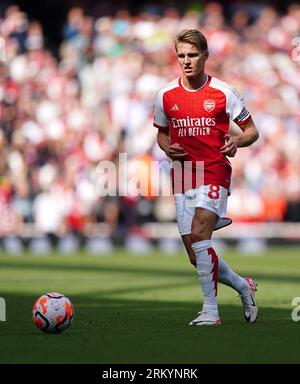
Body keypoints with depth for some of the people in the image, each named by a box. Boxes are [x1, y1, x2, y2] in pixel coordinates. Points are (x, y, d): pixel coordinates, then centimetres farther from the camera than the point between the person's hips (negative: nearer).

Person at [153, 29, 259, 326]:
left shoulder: (222, 92, -1)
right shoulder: (166, 95, 7)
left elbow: (251, 130, 6)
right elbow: (161, 132, 22)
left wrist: (238, 141, -16)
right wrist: (167, 148, 0)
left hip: (214, 173, -4)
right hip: (182, 177, 5)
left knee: (199, 234, -25)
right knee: (195, 255, 3)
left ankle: (210, 310, -19)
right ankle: (243, 286, 28)